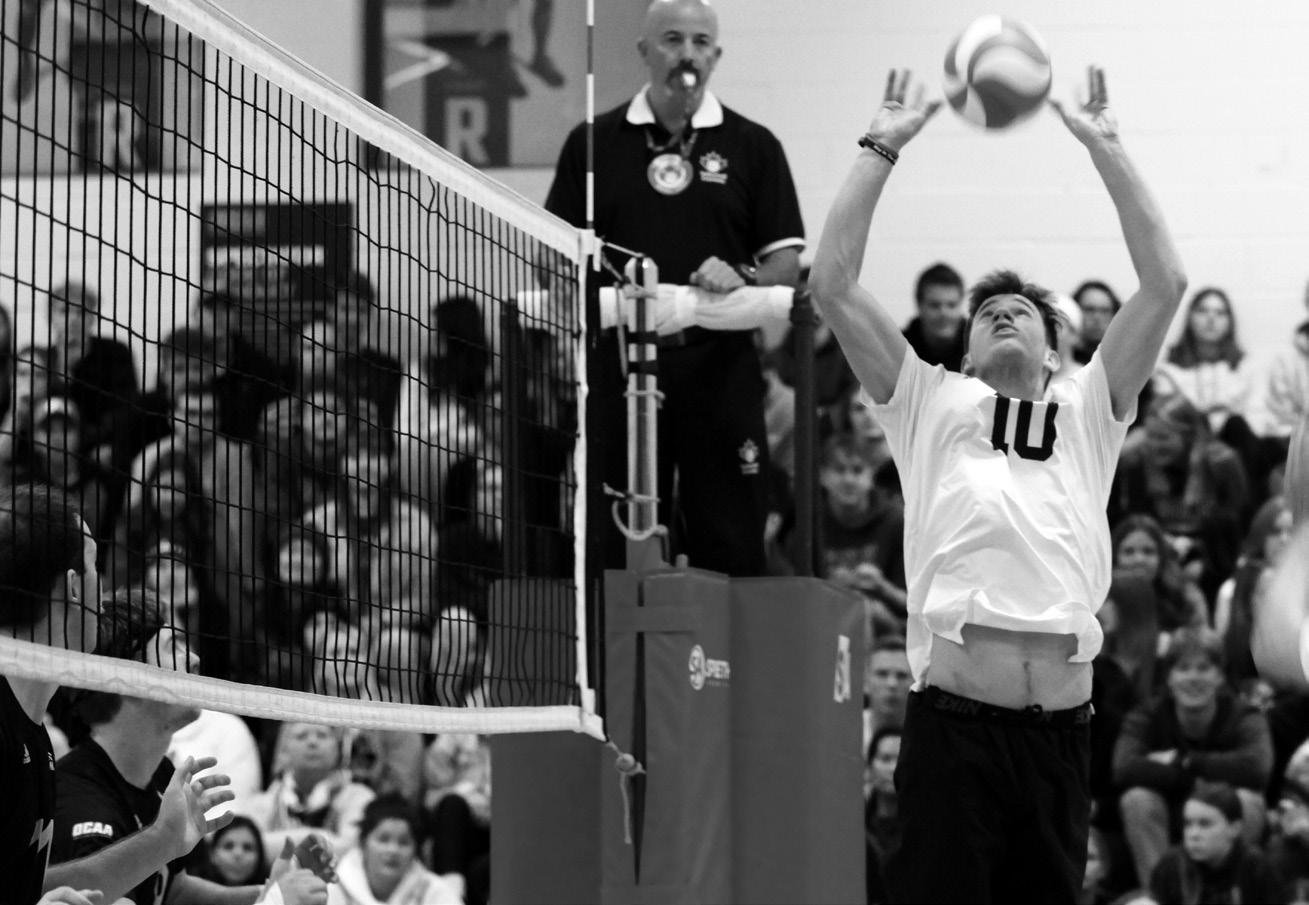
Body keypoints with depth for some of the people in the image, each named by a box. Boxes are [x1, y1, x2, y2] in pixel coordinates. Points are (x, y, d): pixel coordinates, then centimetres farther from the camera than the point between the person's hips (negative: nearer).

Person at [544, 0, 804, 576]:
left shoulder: (752, 146, 9)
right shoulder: (593, 144, 11)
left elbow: (786, 265, 6)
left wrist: (740, 279, -15)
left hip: (720, 363, 0)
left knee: (731, 549, -4)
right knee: (620, 552, 1)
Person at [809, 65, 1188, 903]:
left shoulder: (1088, 412, 22)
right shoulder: (931, 404, 20)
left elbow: (1165, 284, 16)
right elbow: (835, 285, 13)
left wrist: (1105, 146, 15)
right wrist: (883, 148, 14)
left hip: (1060, 721, 2)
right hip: (952, 715, -2)